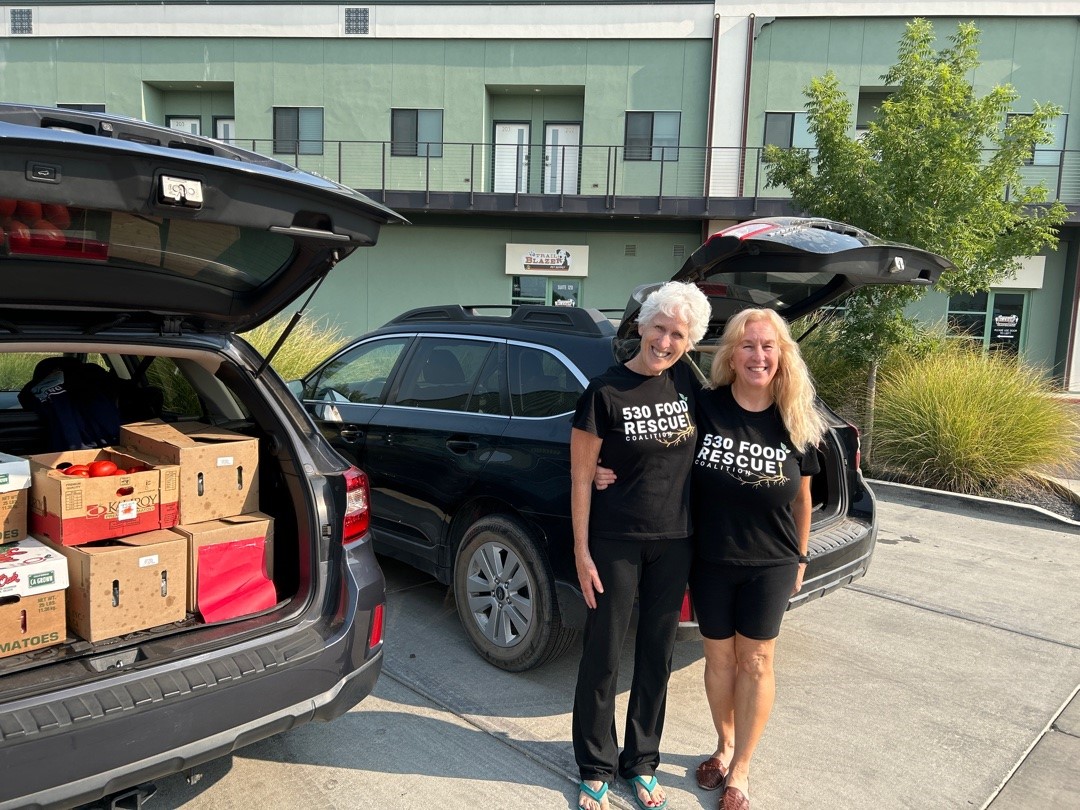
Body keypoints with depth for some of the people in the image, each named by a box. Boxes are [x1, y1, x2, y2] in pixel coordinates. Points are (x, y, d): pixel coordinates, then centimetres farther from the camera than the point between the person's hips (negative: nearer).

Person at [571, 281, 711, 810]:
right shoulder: (605, 392, -12)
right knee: (602, 655, 7)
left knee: (657, 654, 15)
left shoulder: (687, 380, 0)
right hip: (616, 542, -4)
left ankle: (642, 764, 34)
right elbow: (581, 476, -9)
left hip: (674, 542, 4)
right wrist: (581, 551, -9)